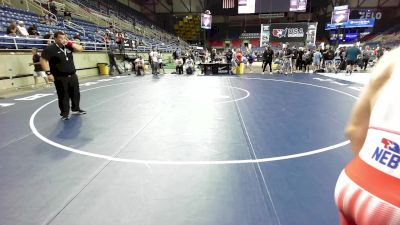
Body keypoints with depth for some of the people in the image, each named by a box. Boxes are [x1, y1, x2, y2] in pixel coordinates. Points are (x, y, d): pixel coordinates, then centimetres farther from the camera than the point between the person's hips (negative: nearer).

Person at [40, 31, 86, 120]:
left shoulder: (68, 47, 8)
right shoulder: (50, 49, -10)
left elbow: (80, 49, 8)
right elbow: (43, 60, -13)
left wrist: (70, 43, -3)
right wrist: (48, 73, -18)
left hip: (72, 75, 6)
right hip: (60, 78, -6)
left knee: (76, 93, 15)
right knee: (63, 96, 0)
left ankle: (76, 109, 34)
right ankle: (64, 113, 13)